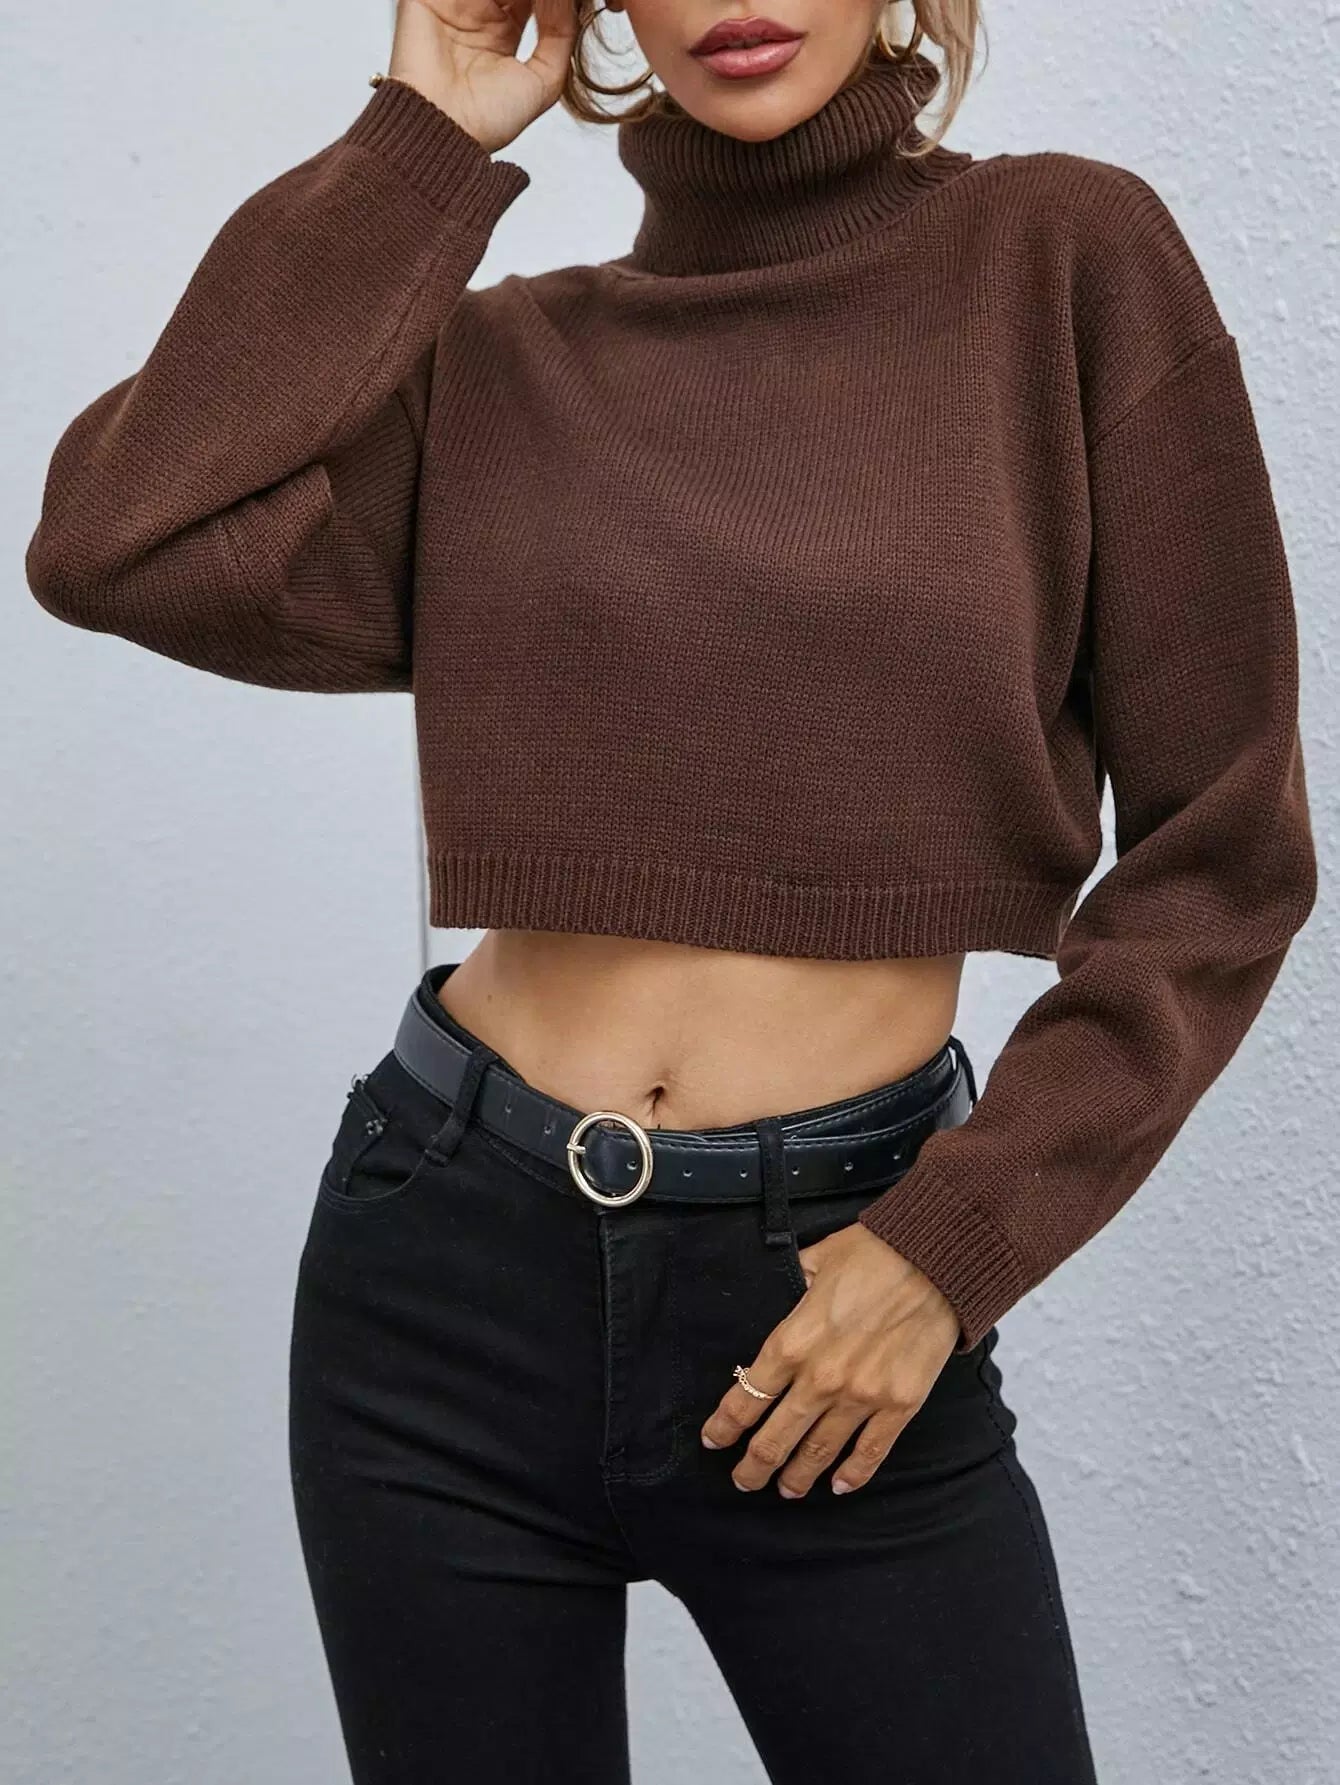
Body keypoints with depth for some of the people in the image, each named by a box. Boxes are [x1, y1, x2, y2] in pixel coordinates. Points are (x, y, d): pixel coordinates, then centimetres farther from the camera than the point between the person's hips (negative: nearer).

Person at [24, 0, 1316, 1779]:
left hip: (839, 1300, -1)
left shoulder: (1061, 257, -2)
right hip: (456, 1275, 2)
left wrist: (954, 1243, -9)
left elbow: (1220, 851, -3)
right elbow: (127, 547, -13)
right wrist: (417, 144, -6)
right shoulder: (498, 362, 4)